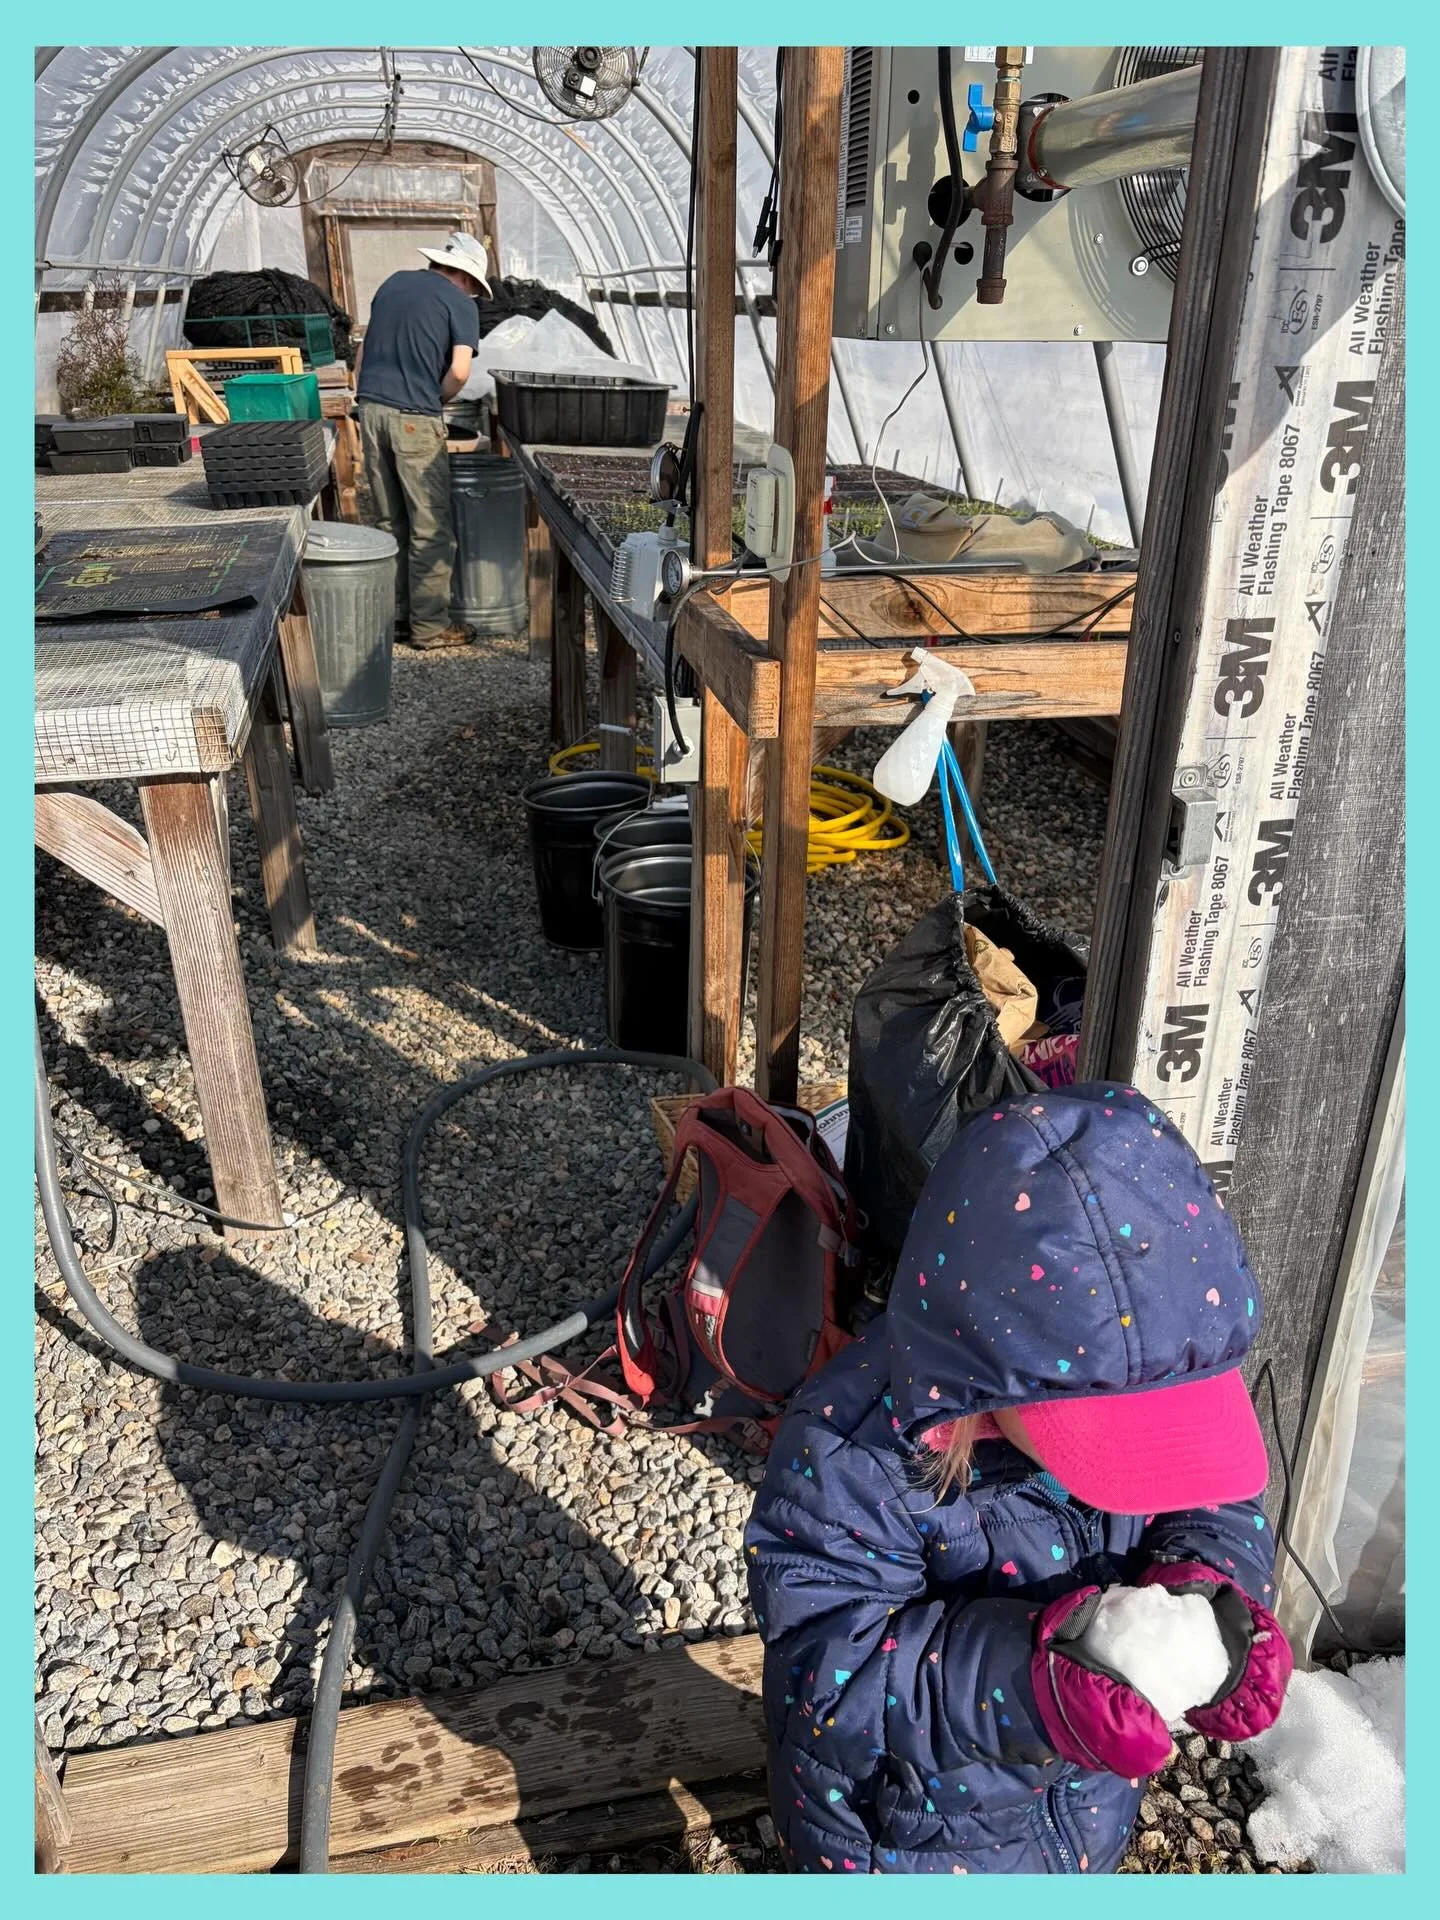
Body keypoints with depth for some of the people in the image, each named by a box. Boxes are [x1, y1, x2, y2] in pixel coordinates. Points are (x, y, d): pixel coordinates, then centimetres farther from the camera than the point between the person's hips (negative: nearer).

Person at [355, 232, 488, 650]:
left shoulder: (392, 283, 18)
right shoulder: (459, 304, -2)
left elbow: (367, 347, 20)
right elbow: (459, 372, -13)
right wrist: (436, 400, 4)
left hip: (371, 408, 7)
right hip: (414, 419, -7)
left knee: (389, 524, 13)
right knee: (430, 529, 0)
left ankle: (395, 616, 17)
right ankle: (430, 626, 2)